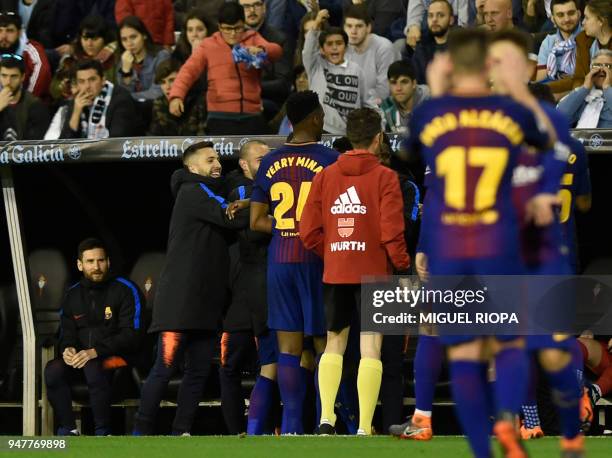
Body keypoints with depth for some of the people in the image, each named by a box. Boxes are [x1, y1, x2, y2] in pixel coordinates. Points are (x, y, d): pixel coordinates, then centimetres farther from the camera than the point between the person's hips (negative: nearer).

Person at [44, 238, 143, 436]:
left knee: (93, 368, -38)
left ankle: (103, 432, -29)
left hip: (117, 357, -5)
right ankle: (68, 429, -18)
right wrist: (67, 349, -10)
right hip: (79, 357, 5)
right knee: (52, 370, -26)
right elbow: (67, 334, 17)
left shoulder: (125, 290, -3)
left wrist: (95, 352, -20)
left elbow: (131, 336, -9)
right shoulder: (72, 295, 14)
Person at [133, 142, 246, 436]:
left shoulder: (210, 195, 24)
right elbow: (232, 218, -16)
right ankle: (142, 431, -5)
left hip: (207, 301, 9)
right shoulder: (192, 192, -5)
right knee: (166, 367, -9)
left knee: (199, 370, 4)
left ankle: (181, 432, 6)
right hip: (180, 299, -9)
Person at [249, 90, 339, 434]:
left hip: (280, 260, 4)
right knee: (325, 343, 2)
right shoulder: (330, 160, -7)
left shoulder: (270, 163, 7)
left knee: (289, 347, 4)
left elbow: (257, 221, 9)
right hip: (316, 259, -4)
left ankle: (291, 423, 1)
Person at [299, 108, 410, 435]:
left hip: (334, 273, 4)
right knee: (370, 347, -3)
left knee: (334, 344, 16)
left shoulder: (325, 176, 5)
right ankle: (364, 428, -10)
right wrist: (403, 266, 0)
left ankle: (326, 418, 5)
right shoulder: (384, 177, -6)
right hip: (373, 271, -4)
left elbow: (308, 232, 3)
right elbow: (392, 232, -13)